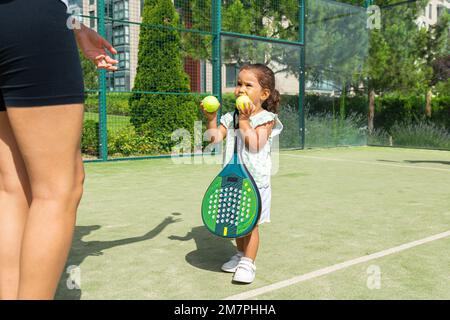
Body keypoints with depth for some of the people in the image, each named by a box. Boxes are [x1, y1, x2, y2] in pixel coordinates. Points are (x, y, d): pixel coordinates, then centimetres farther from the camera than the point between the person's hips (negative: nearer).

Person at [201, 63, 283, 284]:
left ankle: (248, 263, 12)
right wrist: (211, 119, -15)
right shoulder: (230, 117, 6)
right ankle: (241, 254, 35)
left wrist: (244, 120, -21)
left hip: (254, 180, -5)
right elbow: (215, 138, -2)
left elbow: (254, 146, -21)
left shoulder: (266, 118, -9)